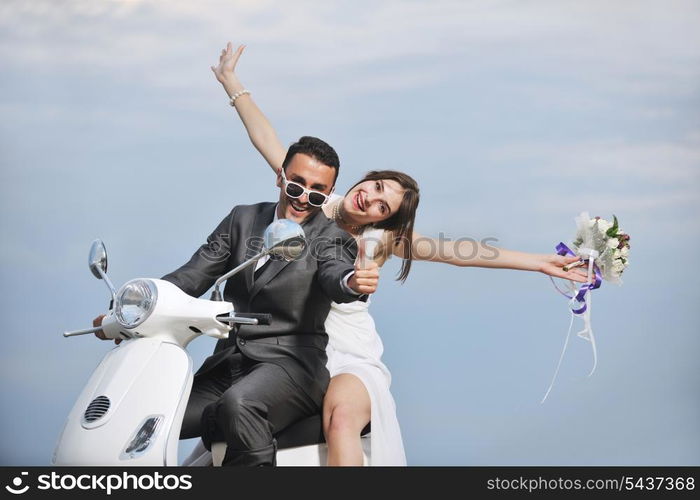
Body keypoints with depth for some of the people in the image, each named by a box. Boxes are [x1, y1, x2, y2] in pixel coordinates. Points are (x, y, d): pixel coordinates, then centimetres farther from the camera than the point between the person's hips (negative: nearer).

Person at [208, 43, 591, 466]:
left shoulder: (384, 239, 0)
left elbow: (456, 252, -4)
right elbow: (267, 141, 8)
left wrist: (539, 262, -9)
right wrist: (232, 83, 12)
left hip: (351, 362, -2)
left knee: (341, 417, -35)